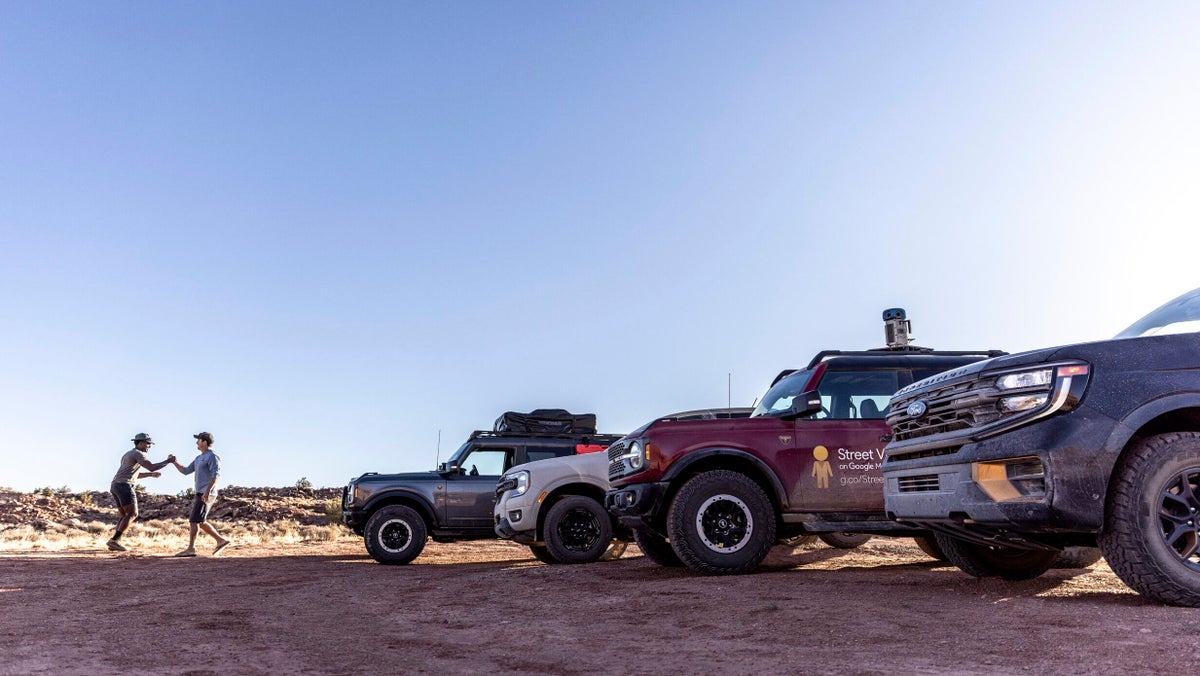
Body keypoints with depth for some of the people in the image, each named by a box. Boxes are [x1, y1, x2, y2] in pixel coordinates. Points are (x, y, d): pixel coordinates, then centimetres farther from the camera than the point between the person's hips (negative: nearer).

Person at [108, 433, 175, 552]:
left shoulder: (127, 455, 29)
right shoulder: (138, 454, -3)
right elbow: (152, 467, -13)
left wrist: (150, 474, 30)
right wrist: (168, 461, -2)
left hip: (115, 487, 10)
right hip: (125, 486, -10)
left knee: (125, 517, 10)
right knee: (132, 514, -10)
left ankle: (114, 542, -2)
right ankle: (114, 540, -19)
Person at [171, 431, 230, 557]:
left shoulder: (212, 456, -11)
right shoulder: (199, 458, 20)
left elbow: (215, 475, -20)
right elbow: (186, 471, 23)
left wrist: (207, 491, -27)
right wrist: (174, 462, 13)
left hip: (206, 495, -10)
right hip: (201, 494, 10)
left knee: (193, 520, -9)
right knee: (200, 522, 11)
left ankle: (190, 549, -7)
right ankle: (221, 541, 13)